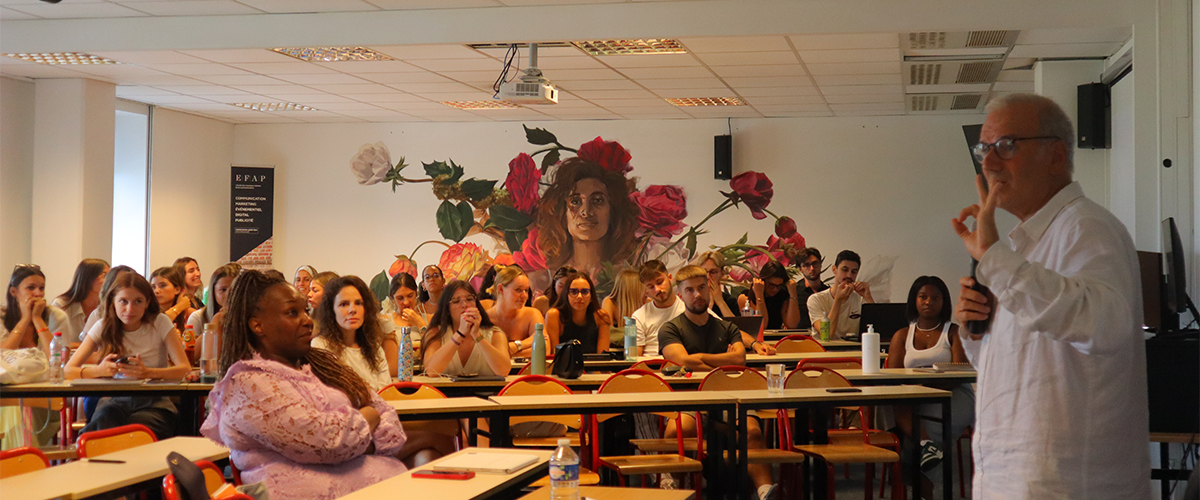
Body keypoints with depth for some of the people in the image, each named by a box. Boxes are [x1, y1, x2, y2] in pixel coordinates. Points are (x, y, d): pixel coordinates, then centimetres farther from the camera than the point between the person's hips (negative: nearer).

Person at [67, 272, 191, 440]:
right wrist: (99, 370, -28)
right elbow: (68, 371, -5)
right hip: (115, 399, 1)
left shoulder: (160, 323, -1)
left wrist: (147, 373, -31)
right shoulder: (104, 327, 3)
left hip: (154, 402, -1)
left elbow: (185, 369, -12)